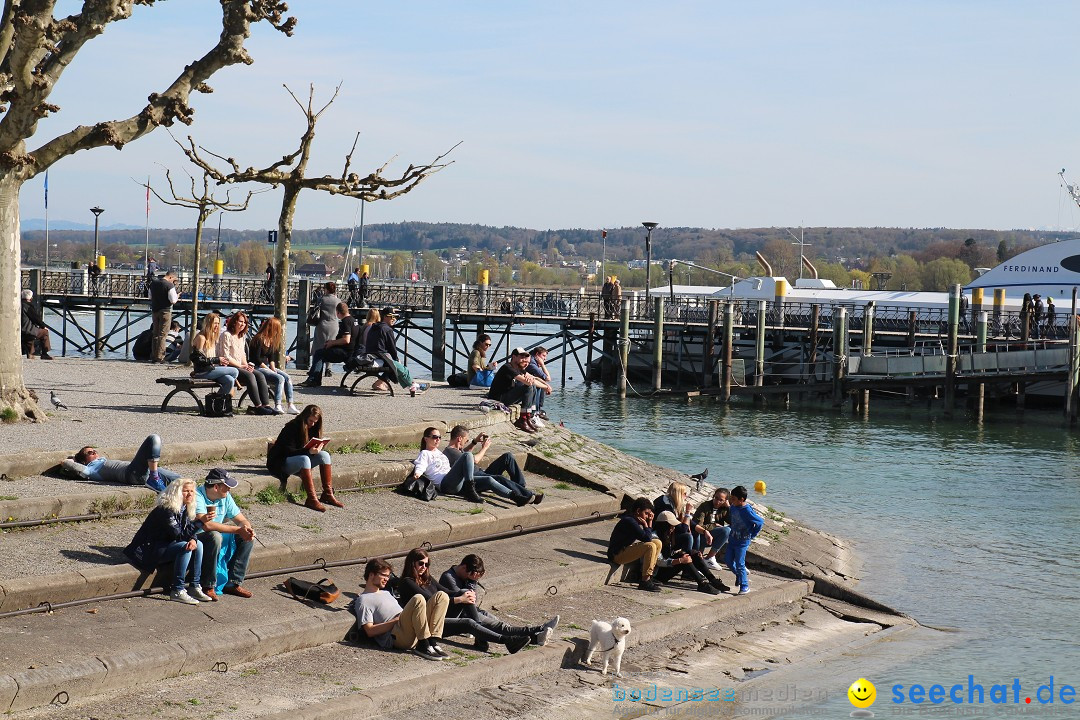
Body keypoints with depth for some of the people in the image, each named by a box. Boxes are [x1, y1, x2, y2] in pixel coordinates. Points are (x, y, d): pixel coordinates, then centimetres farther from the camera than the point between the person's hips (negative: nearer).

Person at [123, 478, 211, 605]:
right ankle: (177, 592, -27)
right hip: (150, 549, -9)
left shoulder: (185, 510, 6)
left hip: (166, 545, 9)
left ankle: (195, 587, -6)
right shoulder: (166, 510, -21)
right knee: (185, 548, -28)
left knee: (198, 545, -6)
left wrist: (193, 540, -22)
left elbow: (188, 532, 3)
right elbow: (177, 535, -25)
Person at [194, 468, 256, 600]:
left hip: (215, 536, 8)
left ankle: (233, 583, -4)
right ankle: (208, 587, -26)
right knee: (215, 537, -37)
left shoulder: (225, 497, 1)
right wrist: (238, 530, -33)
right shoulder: (197, 497, -25)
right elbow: (207, 525, -37)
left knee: (248, 538, -6)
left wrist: (248, 529, -20)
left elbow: (241, 519, 6)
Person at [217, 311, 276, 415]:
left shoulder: (242, 336, 20)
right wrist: (241, 366, -14)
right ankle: (258, 407, -31)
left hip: (240, 366, 8)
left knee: (260, 376, -15)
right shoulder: (226, 335, -7)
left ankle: (266, 405, -22)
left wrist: (246, 365, 3)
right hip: (228, 367, -8)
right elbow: (225, 357, -13)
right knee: (250, 376, -31)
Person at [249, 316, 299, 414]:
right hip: (257, 368, -8)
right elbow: (256, 360, -16)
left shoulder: (271, 340, 12)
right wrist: (271, 370, -15)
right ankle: (277, 406, -30)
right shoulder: (259, 340, -14)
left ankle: (290, 405, -15)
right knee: (280, 379, -27)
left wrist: (273, 369, -4)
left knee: (288, 378, -12)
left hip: (267, 366, 8)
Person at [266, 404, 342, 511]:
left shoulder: (312, 428, 7)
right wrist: (308, 451, -36)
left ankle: (328, 494, -18)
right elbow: (288, 451, -23)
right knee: (304, 459, -37)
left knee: (324, 455, -16)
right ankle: (311, 499, -42)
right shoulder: (292, 428, -17)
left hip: (302, 461, 7)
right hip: (282, 464, -7)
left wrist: (317, 448, -18)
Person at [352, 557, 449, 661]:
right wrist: (396, 620, -11)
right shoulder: (363, 600, 7)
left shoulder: (386, 593, 35)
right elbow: (370, 631, -6)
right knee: (418, 599, -31)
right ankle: (424, 646, -26)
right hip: (395, 637, -8)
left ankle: (433, 642, -20)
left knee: (441, 596, -7)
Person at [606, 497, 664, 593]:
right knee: (650, 546, -26)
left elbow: (648, 537, 10)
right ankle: (645, 582, -21)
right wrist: (645, 524, -10)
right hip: (617, 555, -10)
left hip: (627, 550, 10)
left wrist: (650, 521, 1)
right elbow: (647, 538, -25)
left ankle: (648, 577, 6)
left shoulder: (635, 520, 10)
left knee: (658, 543, 7)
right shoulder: (629, 521, -21)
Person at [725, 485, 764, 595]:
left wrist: (752, 535, -12)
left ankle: (745, 586, 8)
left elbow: (760, 522, -19)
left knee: (739, 564, -4)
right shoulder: (733, 507, 0)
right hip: (732, 539, 8)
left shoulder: (747, 511, -23)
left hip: (742, 541, -8)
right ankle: (740, 576, 34)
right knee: (728, 560, 12)